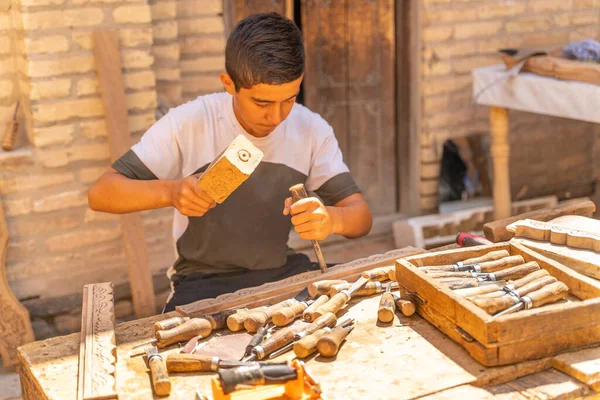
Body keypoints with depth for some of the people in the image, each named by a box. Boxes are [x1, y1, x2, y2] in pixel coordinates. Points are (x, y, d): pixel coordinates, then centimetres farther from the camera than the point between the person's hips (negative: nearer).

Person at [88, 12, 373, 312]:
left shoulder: (313, 130, -6)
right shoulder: (188, 123, -14)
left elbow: (361, 216, -8)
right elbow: (100, 194, -14)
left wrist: (331, 219, -34)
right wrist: (170, 191, -35)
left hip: (282, 273, 4)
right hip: (203, 281, -3)